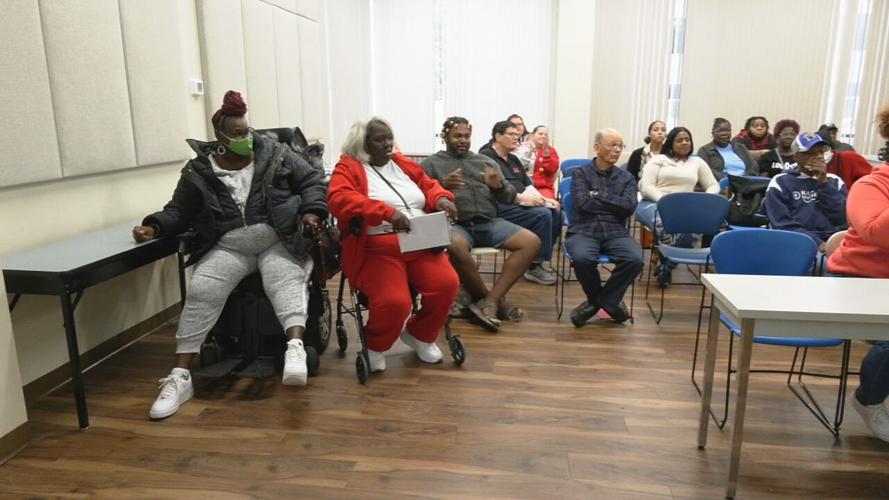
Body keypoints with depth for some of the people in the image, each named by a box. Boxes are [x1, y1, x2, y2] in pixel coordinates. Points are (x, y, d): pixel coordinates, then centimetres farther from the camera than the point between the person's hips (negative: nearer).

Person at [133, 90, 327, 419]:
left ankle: (295, 348, -54)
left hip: (278, 243, -1)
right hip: (228, 248, 1)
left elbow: (312, 182, 9)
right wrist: (155, 226, -5)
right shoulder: (198, 172, 9)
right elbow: (179, 211, 15)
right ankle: (180, 377, -21)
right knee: (201, 291, -23)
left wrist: (312, 212, -9)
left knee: (286, 281, -33)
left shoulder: (275, 154, 8)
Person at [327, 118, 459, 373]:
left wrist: (442, 198, -2)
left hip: (420, 245, 6)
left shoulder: (403, 164, 20)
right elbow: (339, 199, -17)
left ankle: (419, 335, 11)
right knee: (395, 302, -30)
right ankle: (374, 345, 7)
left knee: (447, 284, -20)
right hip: (377, 250, -5)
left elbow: (429, 186, 24)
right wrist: (387, 212, -28)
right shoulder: (349, 168, 1)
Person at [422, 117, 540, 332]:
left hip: (489, 222, 4)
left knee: (531, 242, -18)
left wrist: (499, 186, -8)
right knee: (456, 247, -39)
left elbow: (510, 197, 15)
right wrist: (442, 186, -21)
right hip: (455, 224, -4)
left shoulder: (487, 161, 22)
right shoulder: (431, 164, 12)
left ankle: (489, 301, -22)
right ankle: (495, 300, -16)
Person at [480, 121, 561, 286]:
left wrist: (542, 199, 6)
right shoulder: (486, 156, -4)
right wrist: (522, 198, -20)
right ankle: (534, 267, -16)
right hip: (501, 207, -9)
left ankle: (538, 260, -2)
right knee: (542, 215, -26)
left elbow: (528, 184, 24)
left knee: (556, 213, -11)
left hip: (520, 204, 9)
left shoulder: (513, 159, 25)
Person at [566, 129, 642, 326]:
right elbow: (583, 203, -7)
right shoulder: (580, 173, 10)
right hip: (584, 230, -2)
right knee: (582, 258, -35)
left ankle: (602, 300, -5)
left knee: (635, 259, -29)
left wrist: (599, 196, -3)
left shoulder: (626, 177, 17)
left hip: (616, 232, 2)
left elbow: (629, 207, 0)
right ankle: (609, 301, -5)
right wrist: (614, 204, 2)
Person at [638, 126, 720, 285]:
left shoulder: (697, 162, 22)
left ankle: (666, 265, -14)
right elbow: (646, 186, -1)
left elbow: (713, 186, 19)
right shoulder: (658, 160, 12)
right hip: (653, 204, -2)